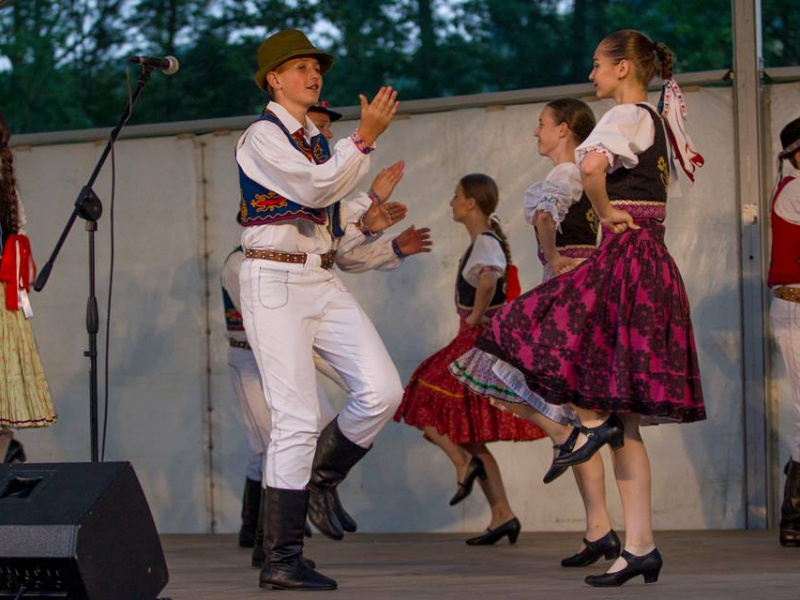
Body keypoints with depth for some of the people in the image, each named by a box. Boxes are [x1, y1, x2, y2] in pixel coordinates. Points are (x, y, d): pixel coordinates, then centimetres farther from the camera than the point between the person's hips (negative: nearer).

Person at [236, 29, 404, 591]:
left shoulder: (318, 142, 20)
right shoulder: (262, 137, -4)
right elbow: (317, 189, -18)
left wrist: (367, 223, 4)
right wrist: (365, 138, -18)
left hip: (323, 281, 7)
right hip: (275, 281, -7)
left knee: (382, 391, -11)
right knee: (297, 419, -12)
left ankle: (320, 480, 15)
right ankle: (282, 562, -5)